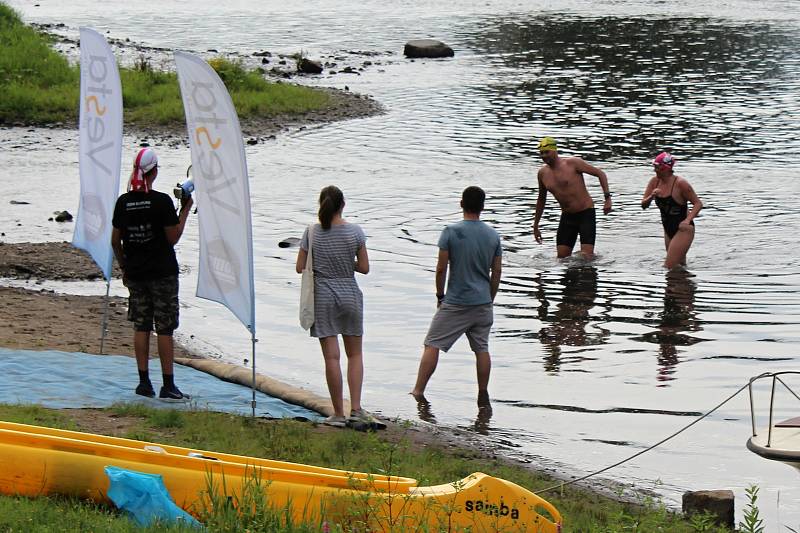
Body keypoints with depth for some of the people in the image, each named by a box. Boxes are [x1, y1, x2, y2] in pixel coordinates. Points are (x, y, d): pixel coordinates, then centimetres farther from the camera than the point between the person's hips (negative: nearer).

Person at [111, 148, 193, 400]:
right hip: (163, 273, -4)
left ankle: (144, 382, 9)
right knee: (165, 329, 0)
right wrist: (185, 210, -1)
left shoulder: (123, 202, 0)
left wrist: (124, 268, 18)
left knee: (141, 327, 10)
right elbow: (173, 237, -10)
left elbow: (115, 241, 6)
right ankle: (168, 386, 0)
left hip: (135, 274, 4)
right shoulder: (162, 201, -13)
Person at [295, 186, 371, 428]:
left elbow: (300, 267, -3)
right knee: (355, 354, 14)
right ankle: (356, 409, 4)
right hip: (349, 294, 0)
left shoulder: (312, 233, -6)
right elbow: (364, 268, -4)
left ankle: (338, 413, 4)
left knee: (331, 357, 2)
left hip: (323, 296, 0)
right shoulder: (355, 232, -7)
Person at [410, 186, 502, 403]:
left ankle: (418, 391, 0)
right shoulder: (493, 235, 2)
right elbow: (497, 272, 6)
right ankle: (483, 395, 16)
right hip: (482, 303, 4)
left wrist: (440, 296, 4)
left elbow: (441, 268, -9)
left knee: (432, 345, 2)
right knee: (481, 349, 13)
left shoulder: (451, 232, -11)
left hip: (455, 303, -4)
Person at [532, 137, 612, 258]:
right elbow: (541, 199, 19)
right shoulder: (542, 173, 5)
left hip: (586, 214, -5)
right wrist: (535, 226, 21)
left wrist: (607, 198, -17)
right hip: (567, 217, 5)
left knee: (586, 256, -14)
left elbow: (600, 173, -7)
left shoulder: (572, 163, -12)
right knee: (562, 257, -2)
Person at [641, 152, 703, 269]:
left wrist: (688, 220, -27)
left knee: (669, 267, -14)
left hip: (683, 229, -8)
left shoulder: (680, 183, -18)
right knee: (680, 265, 18)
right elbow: (644, 205, 3)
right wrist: (652, 196, -19)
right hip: (668, 229, 8)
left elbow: (698, 203, -13)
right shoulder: (655, 181, 0)